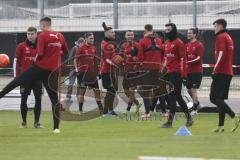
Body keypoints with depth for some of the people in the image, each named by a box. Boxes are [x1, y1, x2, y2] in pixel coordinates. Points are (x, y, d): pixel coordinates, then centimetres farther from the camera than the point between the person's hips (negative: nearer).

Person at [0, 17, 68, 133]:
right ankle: (56, 127, 2)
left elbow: (40, 53, -15)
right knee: (54, 98, 6)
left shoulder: (43, 35, -8)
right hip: (53, 71, 5)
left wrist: (36, 59, 4)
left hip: (40, 68, -5)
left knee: (16, 82, 9)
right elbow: (66, 51, 23)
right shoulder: (60, 36, 9)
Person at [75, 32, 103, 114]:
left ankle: (101, 109, 13)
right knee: (82, 90, -2)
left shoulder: (94, 49, 12)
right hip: (83, 72, -5)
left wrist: (97, 71, 14)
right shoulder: (81, 49, -5)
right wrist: (77, 70, -14)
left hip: (92, 73, 6)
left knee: (97, 90, 6)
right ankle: (80, 109, 3)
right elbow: (76, 60, -7)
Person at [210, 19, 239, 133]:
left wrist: (215, 71, -19)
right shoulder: (229, 37, 20)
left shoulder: (221, 37, -9)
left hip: (221, 72, -10)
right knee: (220, 99, 12)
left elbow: (221, 55, -20)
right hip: (229, 72, 10)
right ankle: (221, 126, 10)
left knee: (214, 98, -12)